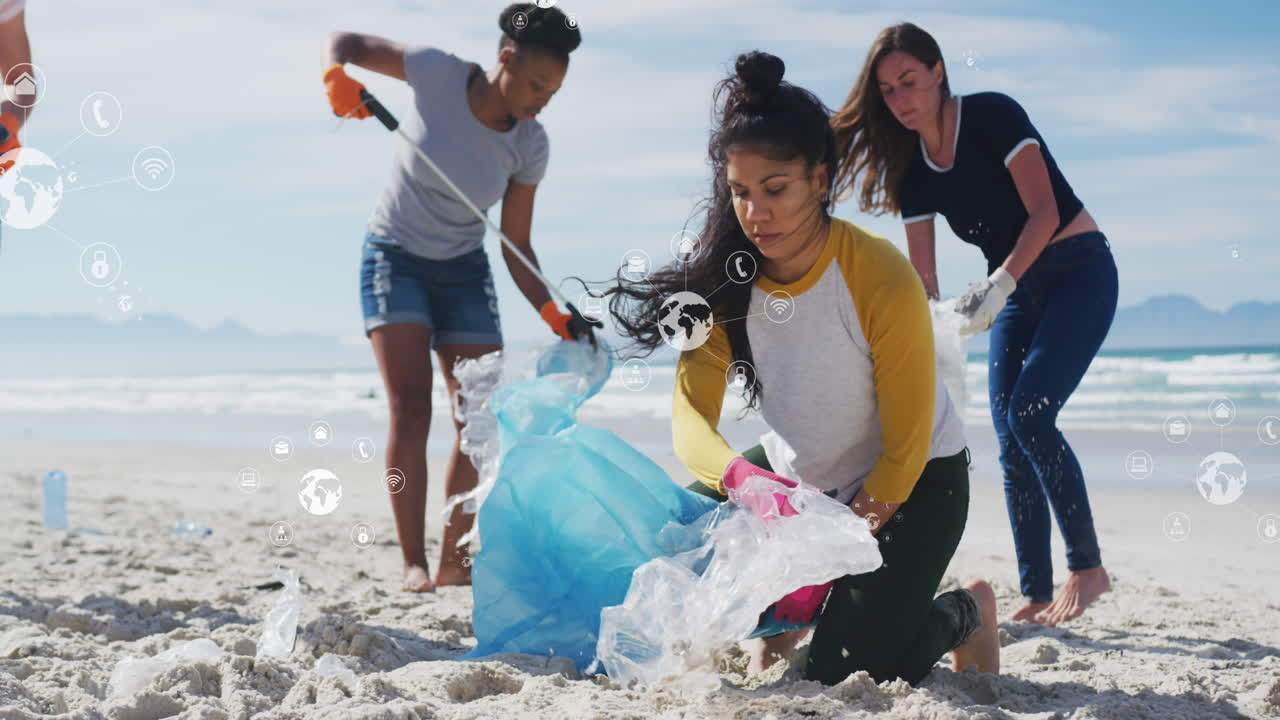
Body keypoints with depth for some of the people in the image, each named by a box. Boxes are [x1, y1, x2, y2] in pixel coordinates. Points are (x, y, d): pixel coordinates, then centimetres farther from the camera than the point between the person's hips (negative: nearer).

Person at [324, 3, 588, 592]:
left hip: (463, 271, 4)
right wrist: (336, 75, -30)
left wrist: (552, 312, -20)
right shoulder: (437, 74, -18)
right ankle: (413, 565, -16)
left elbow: (517, 246, -6)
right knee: (411, 406, -17)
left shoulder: (530, 145, -10)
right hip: (395, 258, -4)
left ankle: (452, 560, 8)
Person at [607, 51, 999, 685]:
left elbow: (905, 451, -24)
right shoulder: (725, 280, -15)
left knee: (843, 676, -14)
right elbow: (691, 417, -24)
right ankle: (785, 617, 16)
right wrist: (740, 477, -47)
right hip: (796, 474, 5)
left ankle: (964, 613, 17)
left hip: (915, 482, -5)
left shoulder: (883, 281, -29)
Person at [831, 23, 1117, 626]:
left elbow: (1045, 212, -21)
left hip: (1078, 271, -7)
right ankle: (1038, 596, 1)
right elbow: (922, 277, -1)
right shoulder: (912, 168, 1)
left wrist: (998, 284, -34)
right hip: (1017, 292, 7)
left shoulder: (993, 116, -16)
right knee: (1010, 439, -3)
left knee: (1029, 413, -20)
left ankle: (1088, 567, -8)